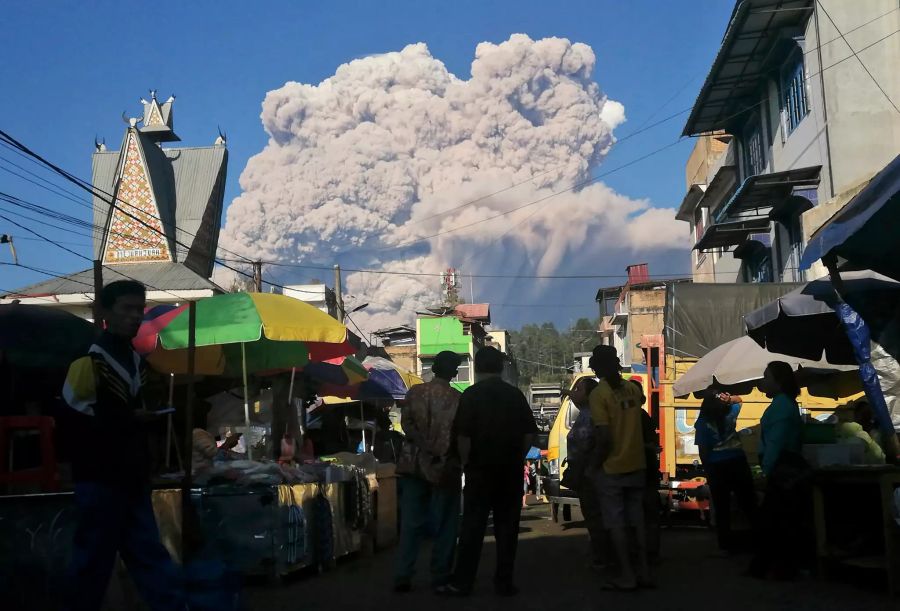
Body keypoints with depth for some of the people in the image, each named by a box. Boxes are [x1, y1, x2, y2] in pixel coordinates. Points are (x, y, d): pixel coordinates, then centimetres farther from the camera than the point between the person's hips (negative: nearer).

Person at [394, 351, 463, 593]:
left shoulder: (415, 392, 1)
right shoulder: (456, 398, -7)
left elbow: (406, 424, -6)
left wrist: (426, 446, -9)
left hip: (414, 463, 3)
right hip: (444, 466, -3)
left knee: (411, 523, 7)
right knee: (444, 524, 6)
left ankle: (403, 577, 4)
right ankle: (440, 577, 8)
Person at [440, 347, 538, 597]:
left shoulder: (471, 395, -6)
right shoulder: (516, 394, 5)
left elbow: (463, 435, -11)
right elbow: (529, 433, 5)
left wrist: (466, 462, 0)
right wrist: (516, 458, 13)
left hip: (481, 468, -3)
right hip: (511, 471, 3)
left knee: (473, 525, 1)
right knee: (507, 525, 7)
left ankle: (462, 582, 2)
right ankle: (504, 582, 9)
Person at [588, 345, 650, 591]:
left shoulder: (599, 394, -15)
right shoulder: (632, 389, 4)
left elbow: (604, 436, -20)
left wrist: (596, 465, -8)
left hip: (612, 467, -6)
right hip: (637, 465, 6)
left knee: (616, 522, 2)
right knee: (637, 518, 13)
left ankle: (627, 575, 2)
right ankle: (644, 571, 16)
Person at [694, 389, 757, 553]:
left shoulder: (702, 422, -10)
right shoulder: (730, 414, -2)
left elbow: (703, 451, -11)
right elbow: (738, 400, 22)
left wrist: (707, 469, 1)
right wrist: (728, 398, 4)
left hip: (716, 467, -2)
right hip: (737, 462, 2)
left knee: (722, 508, 7)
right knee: (748, 503, 12)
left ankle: (727, 544, 10)